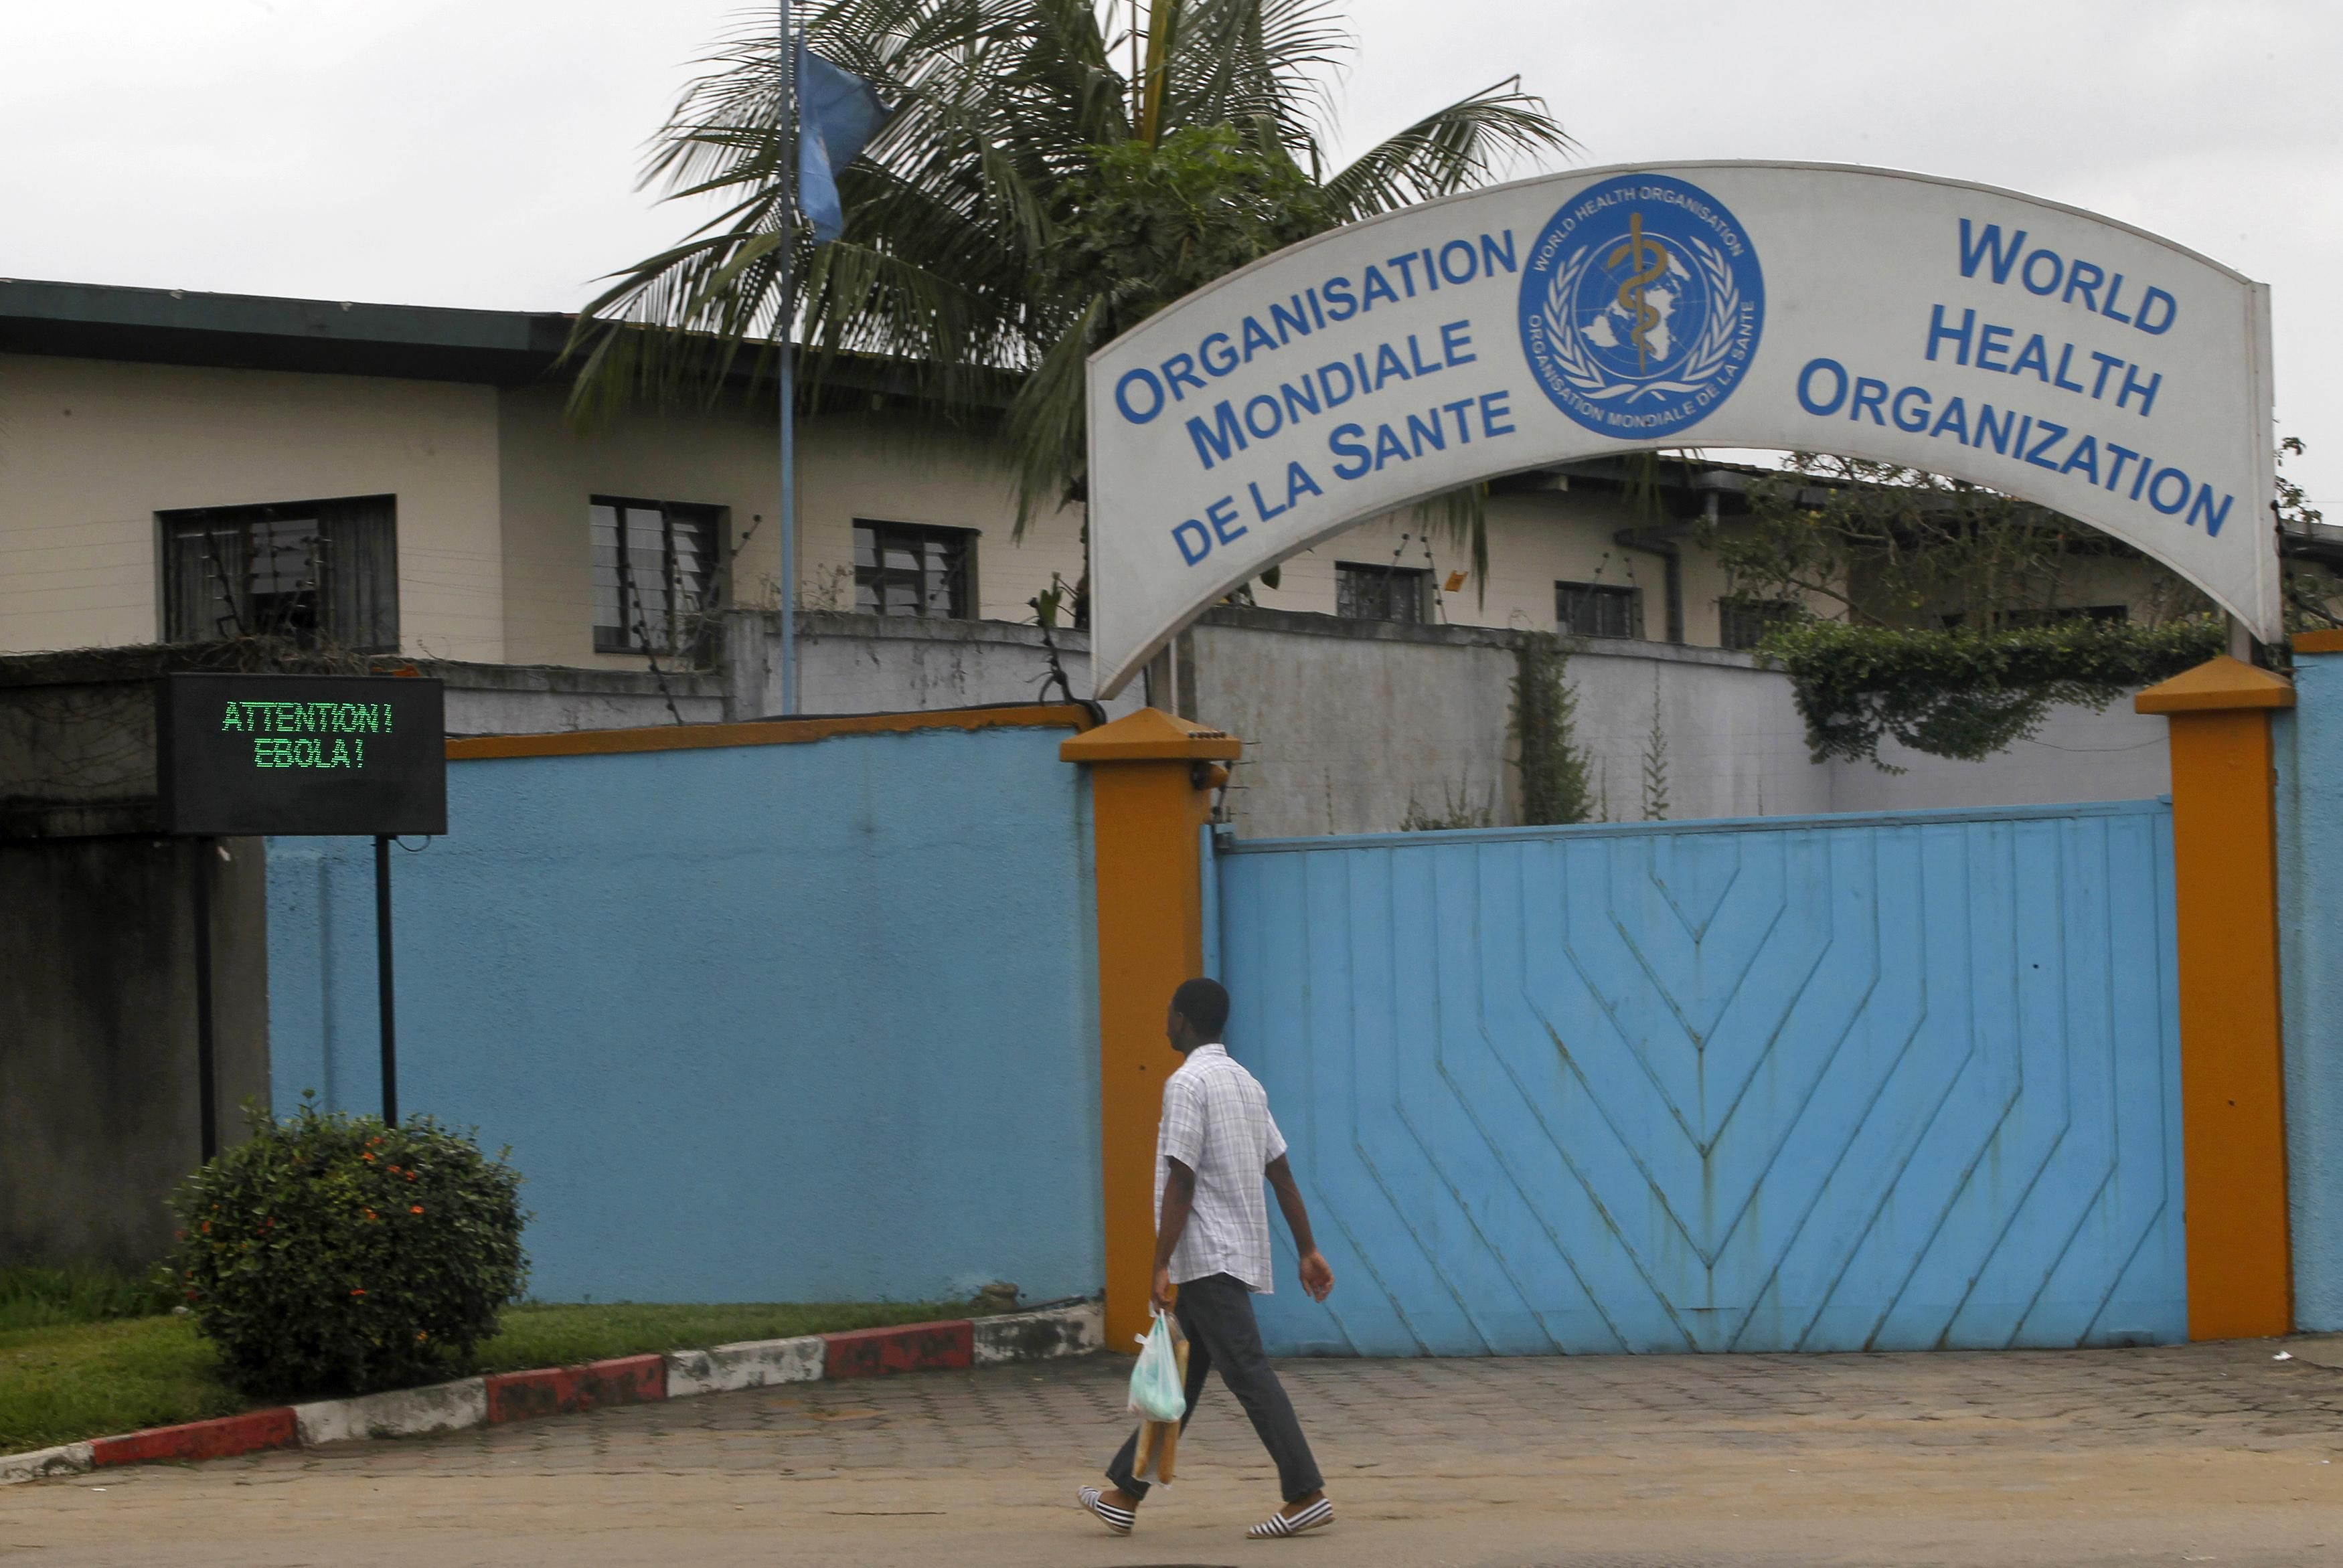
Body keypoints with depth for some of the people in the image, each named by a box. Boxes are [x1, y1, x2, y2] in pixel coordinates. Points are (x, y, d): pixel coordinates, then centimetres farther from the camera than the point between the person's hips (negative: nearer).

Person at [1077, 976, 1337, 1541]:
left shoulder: (1187, 1084, -13)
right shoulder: (1246, 1083, 14)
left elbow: (1182, 1182, -18)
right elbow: (1282, 1173, 13)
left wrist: (1162, 1266, -18)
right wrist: (1308, 1251, 14)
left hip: (1208, 1260, -9)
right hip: (1238, 1256, 9)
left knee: (1247, 1372, -9)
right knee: (1180, 1378, 12)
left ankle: (1306, 1496, -11)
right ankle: (1125, 1495, 18)